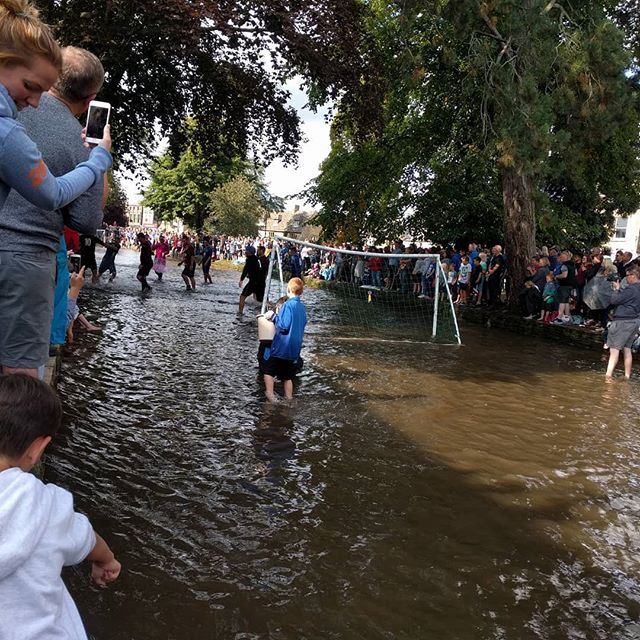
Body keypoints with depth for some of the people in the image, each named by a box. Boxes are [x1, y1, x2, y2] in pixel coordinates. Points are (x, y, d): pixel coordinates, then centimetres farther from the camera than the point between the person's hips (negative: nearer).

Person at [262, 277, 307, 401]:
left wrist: (273, 316, -9)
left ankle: (270, 395, 1)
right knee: (288, 376, 16)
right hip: (294, 348, 7)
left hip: (280, 347, -7)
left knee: (268, 369, 9)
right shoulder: (302, 307, 6)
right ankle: (289, 399, 20)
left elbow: (284, 326, -23)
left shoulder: (288, 305, -18)